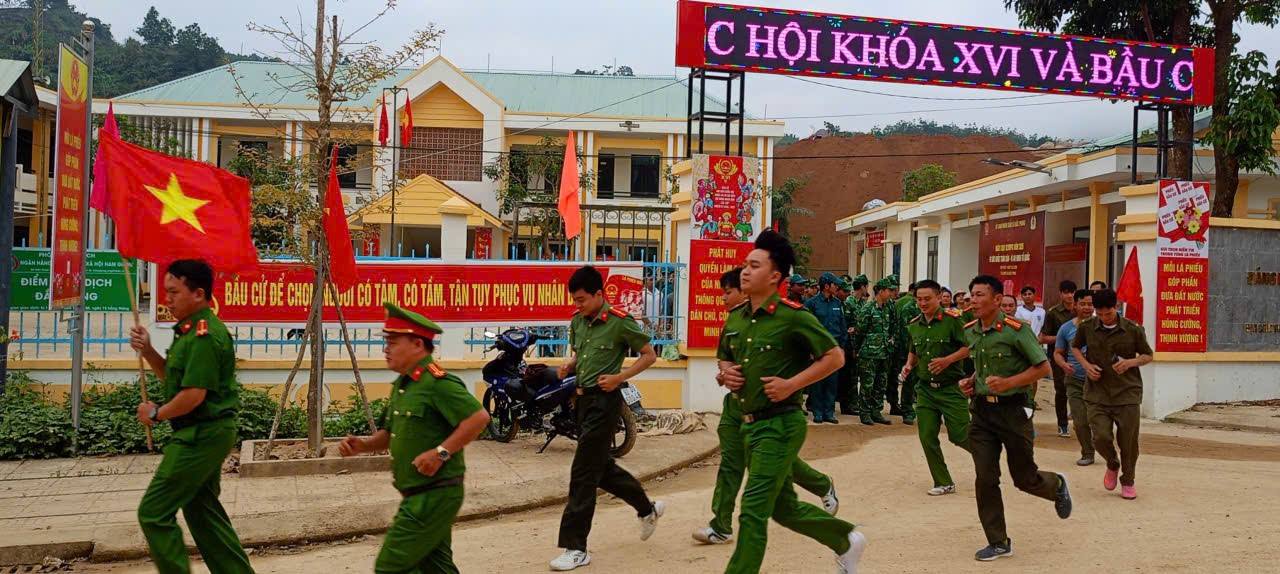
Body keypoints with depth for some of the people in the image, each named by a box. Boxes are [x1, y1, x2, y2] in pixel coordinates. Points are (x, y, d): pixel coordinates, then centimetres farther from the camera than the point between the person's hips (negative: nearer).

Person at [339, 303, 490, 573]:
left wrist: (441, 452, -26)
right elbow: (390, 433, 21)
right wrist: (363, 445, 3)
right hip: (420, 495, 10)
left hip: (434, 496, -10)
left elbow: (479, 417, -26)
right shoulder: (402, 384, 13)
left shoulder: (437, 382, -18)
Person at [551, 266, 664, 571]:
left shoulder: (620, 322, -14)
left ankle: (576, 548, -2)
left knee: (583, 473, -8)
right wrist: (569, 365, 0)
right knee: (601, 467, 17)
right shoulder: (577, 320, 6)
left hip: (605, 400, -8)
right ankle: (647, 508, 38)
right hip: (584, 398, 8)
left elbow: (649, 355, -6)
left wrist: (619, 377, -17)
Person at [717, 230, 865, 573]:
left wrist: (792, 384, -17)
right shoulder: (735, 318, 8)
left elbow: (834, 357, -9)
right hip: (750, 424, 8)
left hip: (780, 424, -8)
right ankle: (846, 540, 39)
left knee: (753, 510, -8)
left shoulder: (793, 317, -13)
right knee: (783, 507, 18)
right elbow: (724, 359, 23)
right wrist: (725, 373, 0)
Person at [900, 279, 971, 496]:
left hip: (951, 388, -5)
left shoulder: (952, 320, -10)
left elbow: (969, 347, -10)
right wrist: (909, 365, 4)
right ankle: (944, 483, 15)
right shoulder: (914, 325, 8)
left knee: (959, 435, -3)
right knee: (927, 438, 2)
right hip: (925, 389, 5)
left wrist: (948, 360, -22)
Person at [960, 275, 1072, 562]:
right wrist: (970, 381, 3)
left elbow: (1043, 367, -12)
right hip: (981, 409, 5)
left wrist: (1008, 382, -23)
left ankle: (1057, 486, 42)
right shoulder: (970, 331, 5)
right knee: (985, 479, 0)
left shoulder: (1016, 330, -15)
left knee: (1025, 478, 7)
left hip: (1012, 410, -5)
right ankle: (998, 542, 11)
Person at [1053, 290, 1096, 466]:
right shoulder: (1066, 329, 5)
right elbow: (1057, 353, 11)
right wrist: (1064, 364, -10)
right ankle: (1087, 453, 16)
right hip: (1075, 380, 1)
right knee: (1080, 421, -1)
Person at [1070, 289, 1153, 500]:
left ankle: (1128, 482, 26)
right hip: (1098, 393, 1)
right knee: (1101, 438, -10)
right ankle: (1112, 466, 24)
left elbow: (1148, 355, 8)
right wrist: (1086, 364, 0)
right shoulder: (1087, 328, -1)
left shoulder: (1133, 330, -4)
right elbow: (1075, 346, 18)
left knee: (1128, 441, 3)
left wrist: (1131, 362, -13)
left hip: (1127, 393, -1)